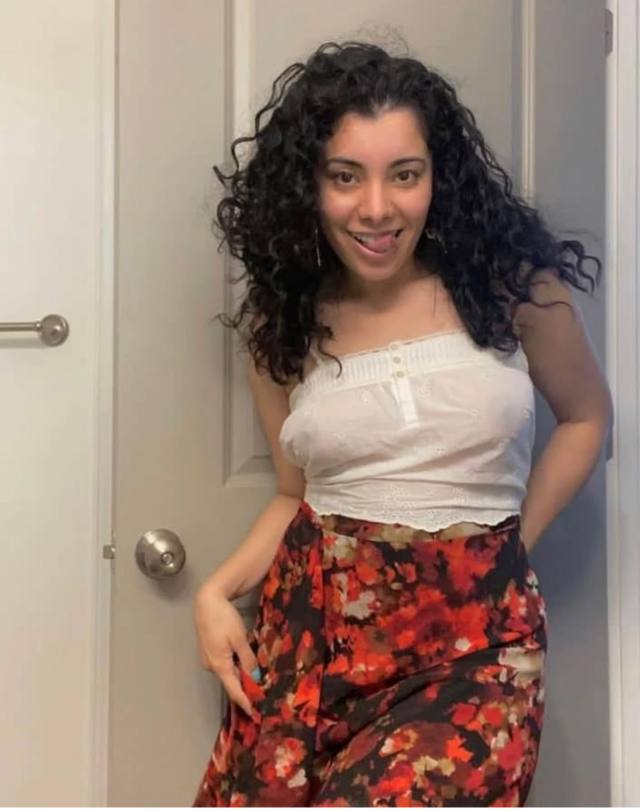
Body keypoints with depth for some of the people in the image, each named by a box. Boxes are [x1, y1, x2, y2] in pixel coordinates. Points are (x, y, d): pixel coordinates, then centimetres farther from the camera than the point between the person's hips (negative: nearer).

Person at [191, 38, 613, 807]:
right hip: (312, 621, 3)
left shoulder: (511, 280, -3)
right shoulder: (281, 320, 5)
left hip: (474, 635, -2)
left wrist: (510, 539, 3)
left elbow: (586, 415, 12)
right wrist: (217, 590, -1)